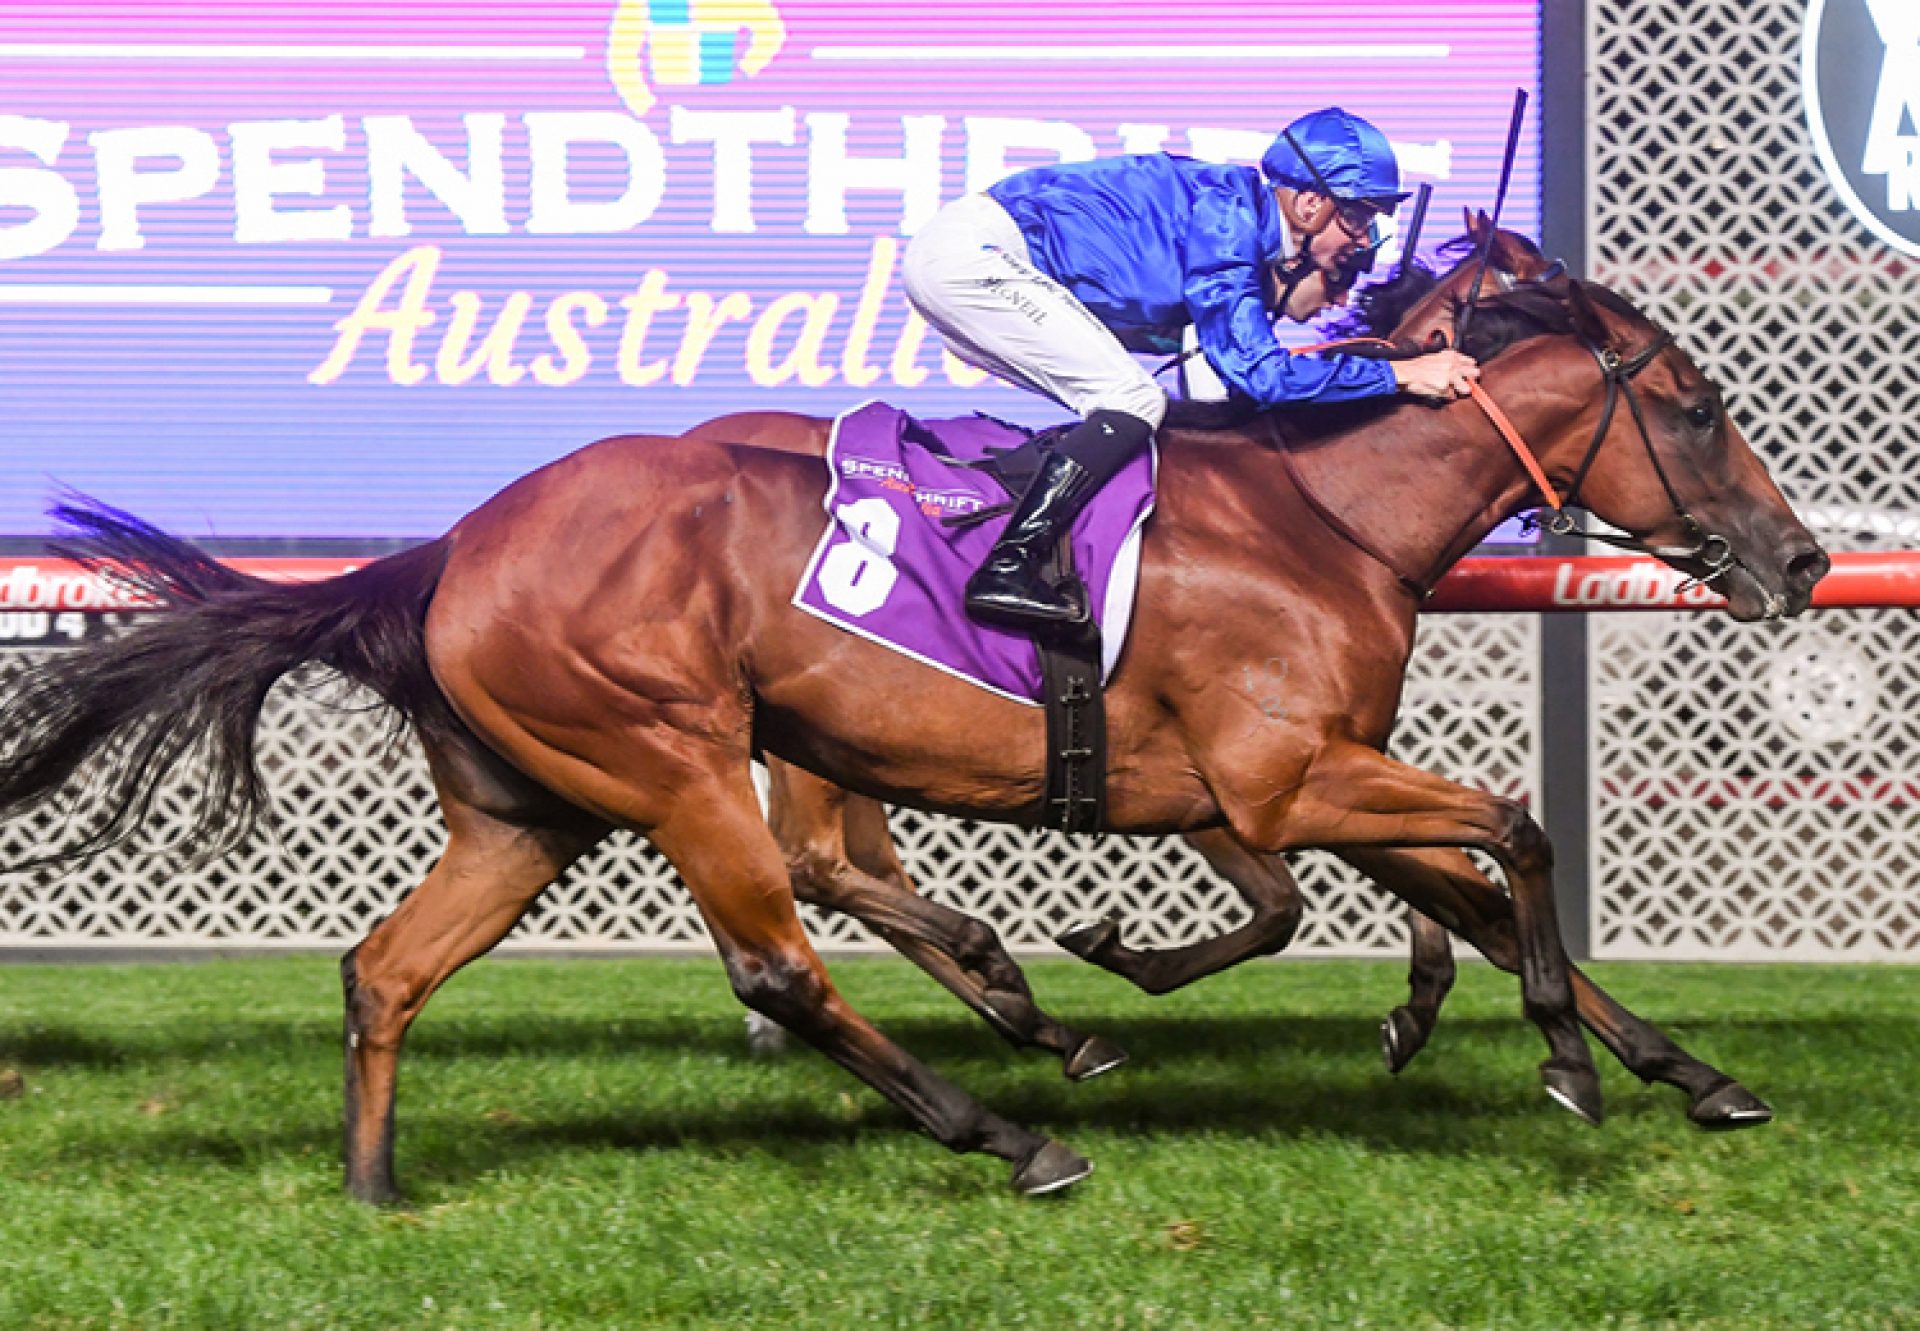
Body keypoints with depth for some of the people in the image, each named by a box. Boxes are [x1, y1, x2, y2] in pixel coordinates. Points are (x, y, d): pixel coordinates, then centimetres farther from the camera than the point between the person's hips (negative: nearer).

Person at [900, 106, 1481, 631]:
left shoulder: (1240, 218, 13)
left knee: (1133, 410, 11)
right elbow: (1260, 373, -19)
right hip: (974, 254, -10)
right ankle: (1007, 569, -21)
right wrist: (1402, 374, -16)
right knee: (1135, 403, -14)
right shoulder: (1225, 217, -15)